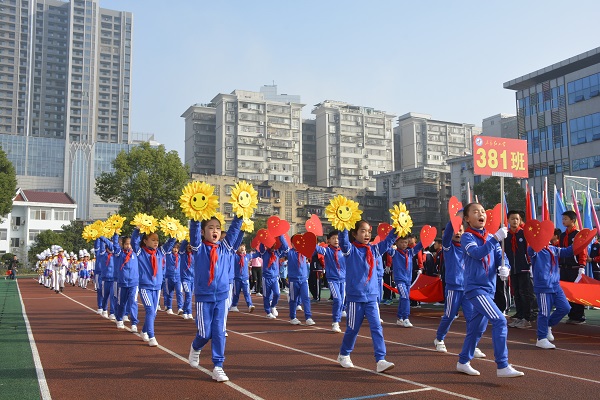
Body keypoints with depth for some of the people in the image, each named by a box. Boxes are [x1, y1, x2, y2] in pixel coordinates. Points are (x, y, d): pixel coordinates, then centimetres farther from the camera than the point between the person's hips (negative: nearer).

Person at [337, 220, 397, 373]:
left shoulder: (373, 249, 8)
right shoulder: (350, 250, -7)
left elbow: (387, 242, 12)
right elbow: (343, 240, -25)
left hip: (372, 297, 4)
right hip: (355, 297, -4)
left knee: (377, 328, -5)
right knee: (352, 329, 9)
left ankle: (381, 360, -5)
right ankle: (344, 355, 31)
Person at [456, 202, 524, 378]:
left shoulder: (491, 237, 12)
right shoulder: (467, 237, -8)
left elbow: (500, 257, 5)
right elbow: (477, 253, -26)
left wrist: (504, 268, -17)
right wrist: (496, 238, -32)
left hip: (488, 288, 7)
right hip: (475, 287, -7)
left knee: (477, 328, 15)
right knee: (499, 321, -18)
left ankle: (463, 362, 29)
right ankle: (502, 367, -13)